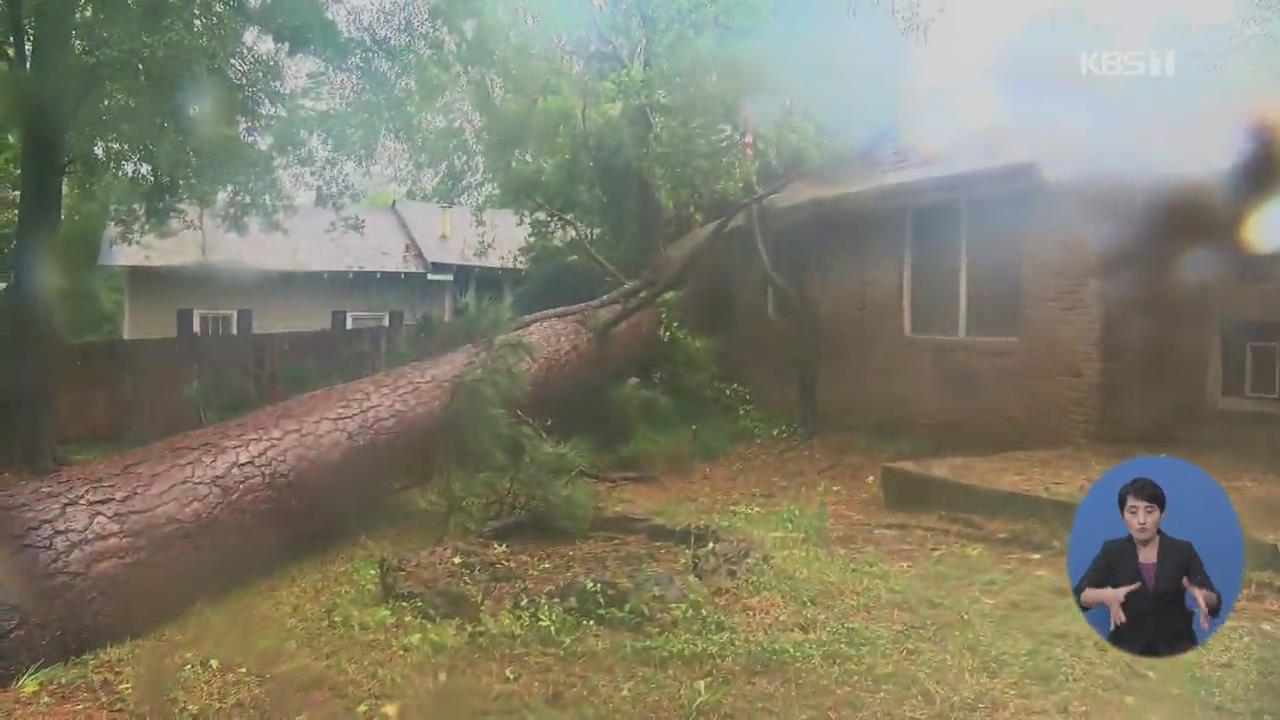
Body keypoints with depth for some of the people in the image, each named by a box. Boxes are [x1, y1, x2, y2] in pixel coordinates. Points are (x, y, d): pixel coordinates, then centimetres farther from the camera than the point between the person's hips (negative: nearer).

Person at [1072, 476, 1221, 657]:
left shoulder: (1183, 550, 2)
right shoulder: (1111, 551, 1)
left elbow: (1215, 602, 0)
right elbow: (1080, 595, -6)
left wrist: (1200, 596, -22)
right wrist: (1106, 595, -26)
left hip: (1175, 649, 1)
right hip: (1126, 648, -1)